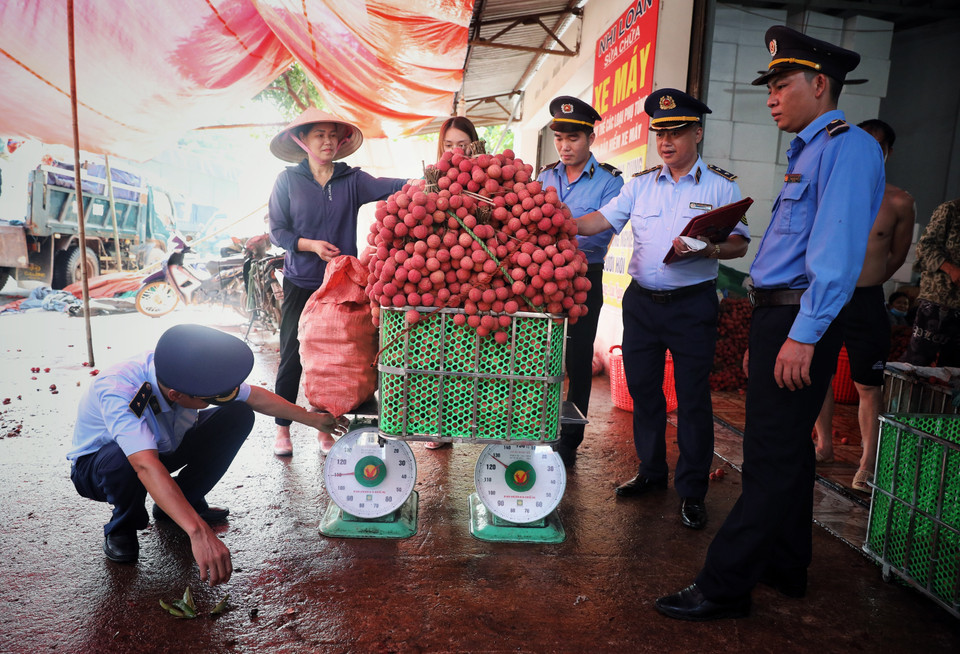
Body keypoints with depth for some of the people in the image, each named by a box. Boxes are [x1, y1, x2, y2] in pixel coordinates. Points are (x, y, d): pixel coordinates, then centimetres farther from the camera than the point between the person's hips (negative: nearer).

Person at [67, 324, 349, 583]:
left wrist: (313, 419, -1)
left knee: (237, 415, -15)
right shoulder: (117, 392, -40)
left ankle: (178, 505, 2)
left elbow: (255, 396, -9)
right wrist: (198, 532, -61)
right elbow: (146, 466, -52)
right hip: (96, 466, -5)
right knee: (122, 459, -40)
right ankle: (122, 527, -6)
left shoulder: (191, 373, -23)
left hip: (163, 447, 5)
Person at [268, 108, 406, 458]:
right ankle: (283, 428, 19)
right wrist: (312, 245, -15)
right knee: (292, 357, 2)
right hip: (300, 284, -1)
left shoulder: (351, 179, 2)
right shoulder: (288, 181, 2)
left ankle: (325, 427, 21)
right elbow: (277, 232, 1)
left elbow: (388, 187, -16)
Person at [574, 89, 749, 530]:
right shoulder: (641, 184, 11)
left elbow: (739, 244, -4)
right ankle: (652, 472, 29)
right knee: (642, 389, 11)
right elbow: (600, 220, 5)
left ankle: (692, 492, 13)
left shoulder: (721, 186, 0)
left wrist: (703, 250, -23)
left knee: (692, 397, 0)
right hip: (641, 301, 4)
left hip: (692, 305, -4)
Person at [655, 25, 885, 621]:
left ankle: (724, 588, 3)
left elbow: (838, 252, -21)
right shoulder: (808, 152, 21)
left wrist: (803, 335, -25)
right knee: (786, 449, 17)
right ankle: (785, 567, 31)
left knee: (772, 459, -5)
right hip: (779, 316, 10)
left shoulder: (847, 146, -10)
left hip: (800, 321, -10)